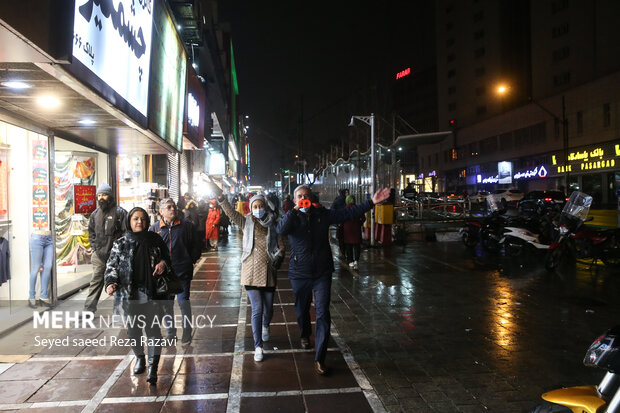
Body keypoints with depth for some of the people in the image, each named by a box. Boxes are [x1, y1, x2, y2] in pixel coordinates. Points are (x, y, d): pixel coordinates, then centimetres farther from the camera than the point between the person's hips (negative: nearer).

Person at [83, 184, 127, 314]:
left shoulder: (119, 212, -4)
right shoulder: (95, 214, 13)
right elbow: (91, 232, 22)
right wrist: (94, 247, 9)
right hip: (99, 255, 5)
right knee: (95, 281, 8)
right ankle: (88, 309, 13)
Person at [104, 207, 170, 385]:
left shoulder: (155, 240, 5)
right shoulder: (120, 243, 4)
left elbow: (167, 256, 15)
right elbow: (111, 266, 3)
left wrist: (163, 263, -8)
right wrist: (111, 283, -14)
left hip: (151, 292, -1)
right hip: (129, 294, 1)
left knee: (153, 329, -6)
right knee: (133, 328, 13)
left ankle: (152, 367, -1)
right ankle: (139, 357, 36)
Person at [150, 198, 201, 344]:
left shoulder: (186, 225, 3)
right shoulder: (155, 228, 6)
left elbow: (195, 246, 7)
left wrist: (191, 261, 0)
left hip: (182, 271, -2)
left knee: (184, 301, -1)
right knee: (166, 303, 9)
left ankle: (187, 332, 13)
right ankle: (170, 332, 24)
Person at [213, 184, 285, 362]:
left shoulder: (272, 225, 8)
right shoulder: (247, 222, 6)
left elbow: (281, 246, 6)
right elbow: (231, 212, -7)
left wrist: (278, 257, -11)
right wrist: (221, 198, -19)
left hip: (269, 271, 2)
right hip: (251, 272, -1)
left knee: (268, 308, 12)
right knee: (257, 309, -7)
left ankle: (265, 326, 47)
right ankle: (258, 346, 3)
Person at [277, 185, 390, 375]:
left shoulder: (323, 214, 1)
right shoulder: (292, 217, -2)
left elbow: (349, 213, -1)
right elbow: (281, 230, -23)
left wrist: (372, 202, -7)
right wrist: (295, 210, -26)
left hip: (322, 273, 0)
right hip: (299, 273, 1)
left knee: (323, 314, -7)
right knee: (302, 310, 18)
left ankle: (319, 359, -1)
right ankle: (305, 335, 50)